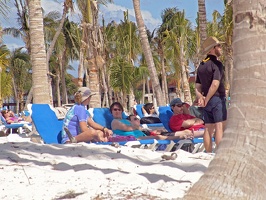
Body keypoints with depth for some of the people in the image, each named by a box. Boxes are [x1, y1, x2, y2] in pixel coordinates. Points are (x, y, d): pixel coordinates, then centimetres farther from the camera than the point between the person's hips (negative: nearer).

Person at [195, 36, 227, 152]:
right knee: (220, 127, -8)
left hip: (207, 101, 8)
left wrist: (200, 97, -4)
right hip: (217, 99, -8)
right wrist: (207, 100, -14)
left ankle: (209, 154, 10)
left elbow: (198, 86, 11)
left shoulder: (201, 65, 15)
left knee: (208, 129, 8)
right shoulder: (217, 64, -11)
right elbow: (215, 84, -21)